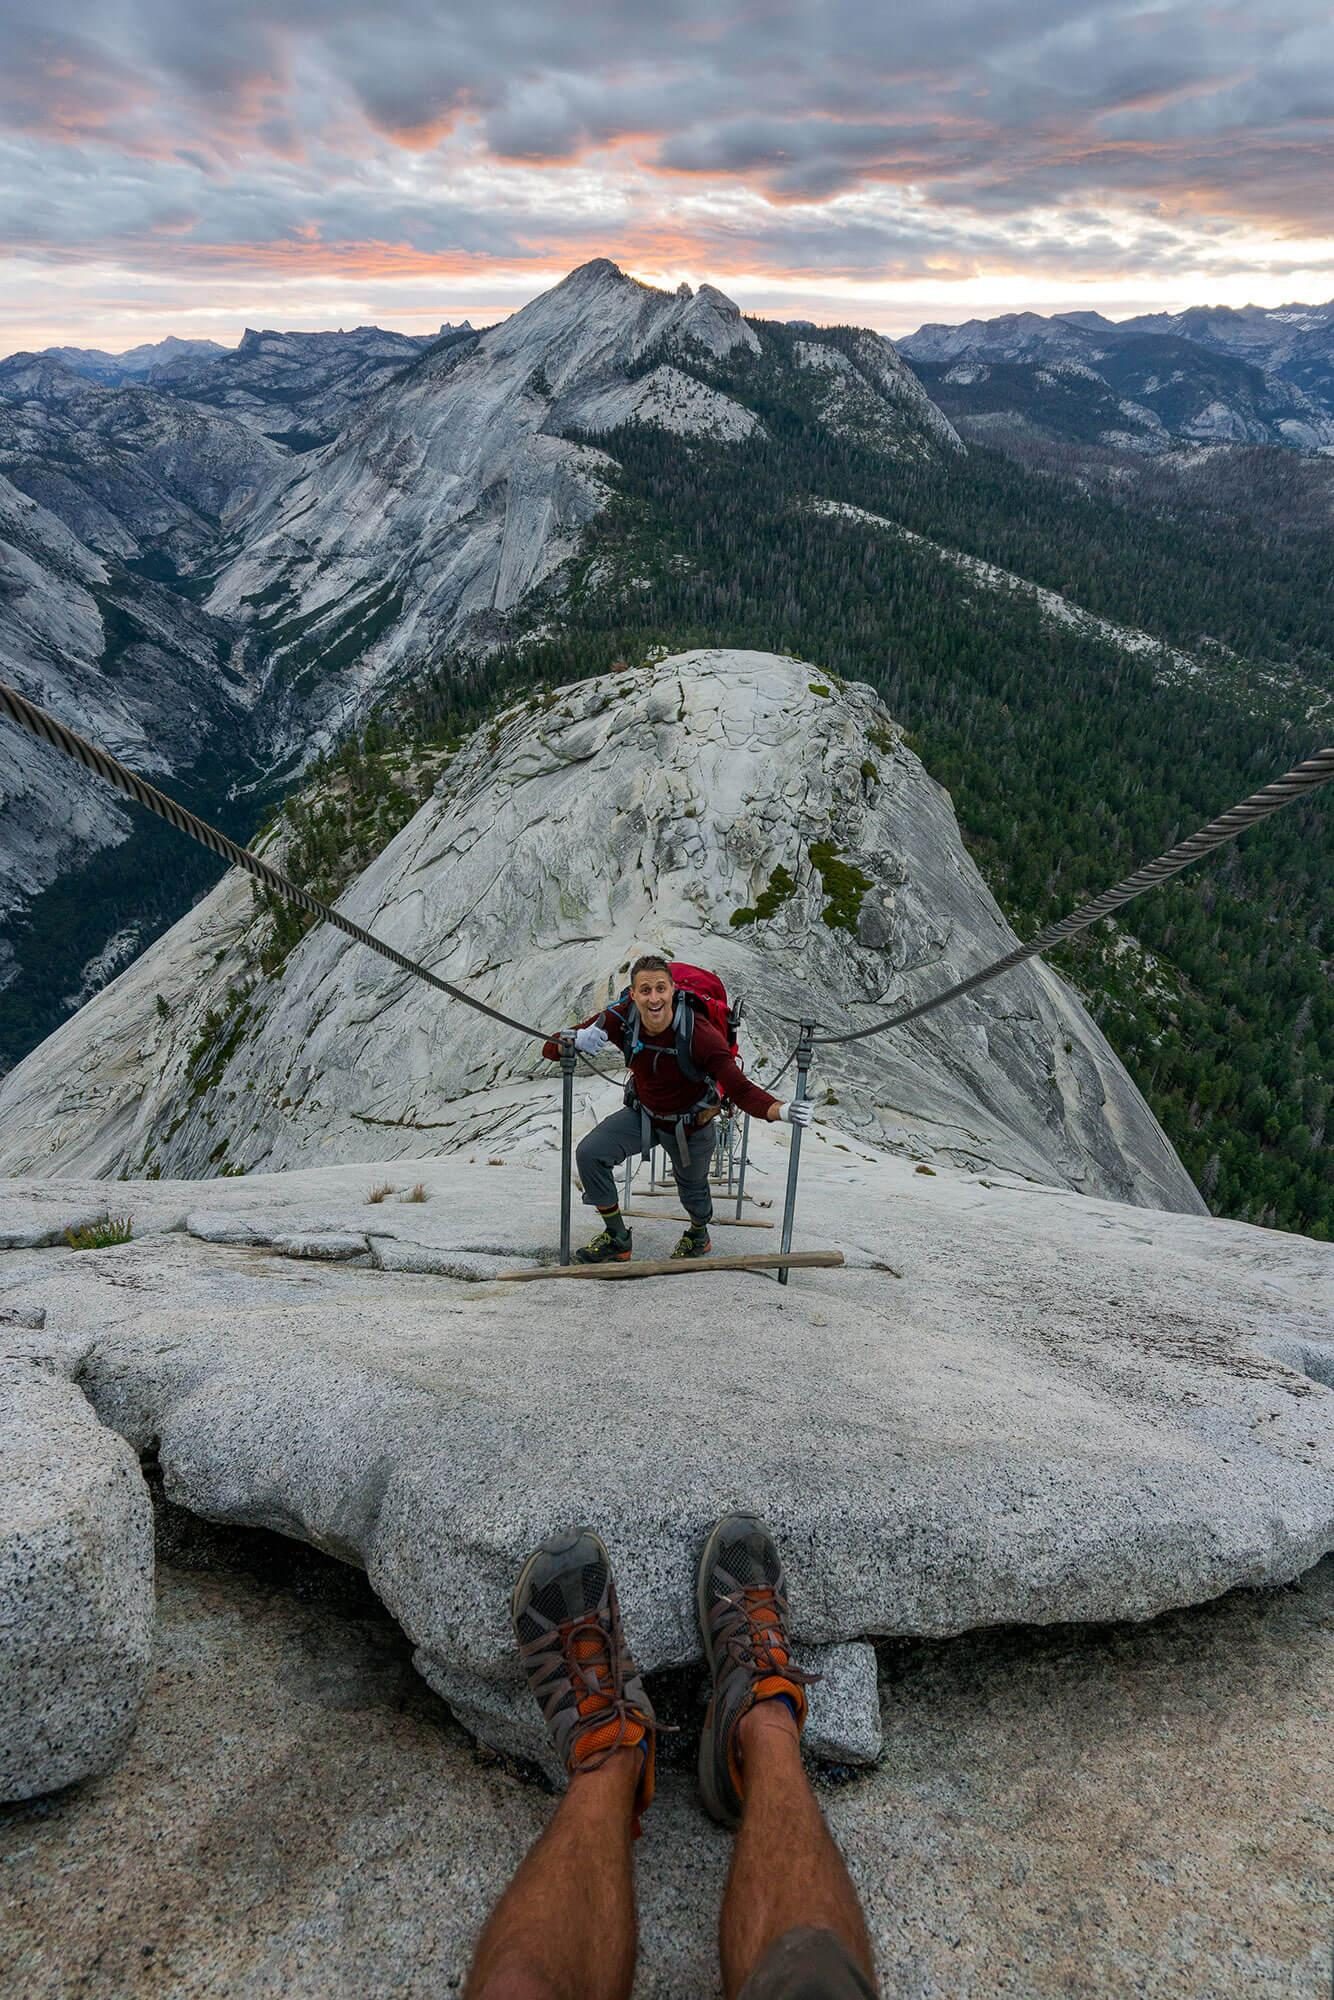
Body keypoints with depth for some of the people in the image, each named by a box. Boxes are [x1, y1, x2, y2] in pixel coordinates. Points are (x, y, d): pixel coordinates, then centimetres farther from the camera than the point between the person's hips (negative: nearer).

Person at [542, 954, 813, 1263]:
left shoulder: (699, 1033, -35)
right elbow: (550, 1049, -23)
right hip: (643, 1114, 2)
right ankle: (617, 1240, 6)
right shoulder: (620, 1020, -26)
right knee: (589, 1154, -16)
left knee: (693, 1189, 18)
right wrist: (576, 1040, -48)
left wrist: (782, 1111, -55)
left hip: (690, 1125, -2)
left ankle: (699, 1234, 56)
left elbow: (740, 1089, -36)